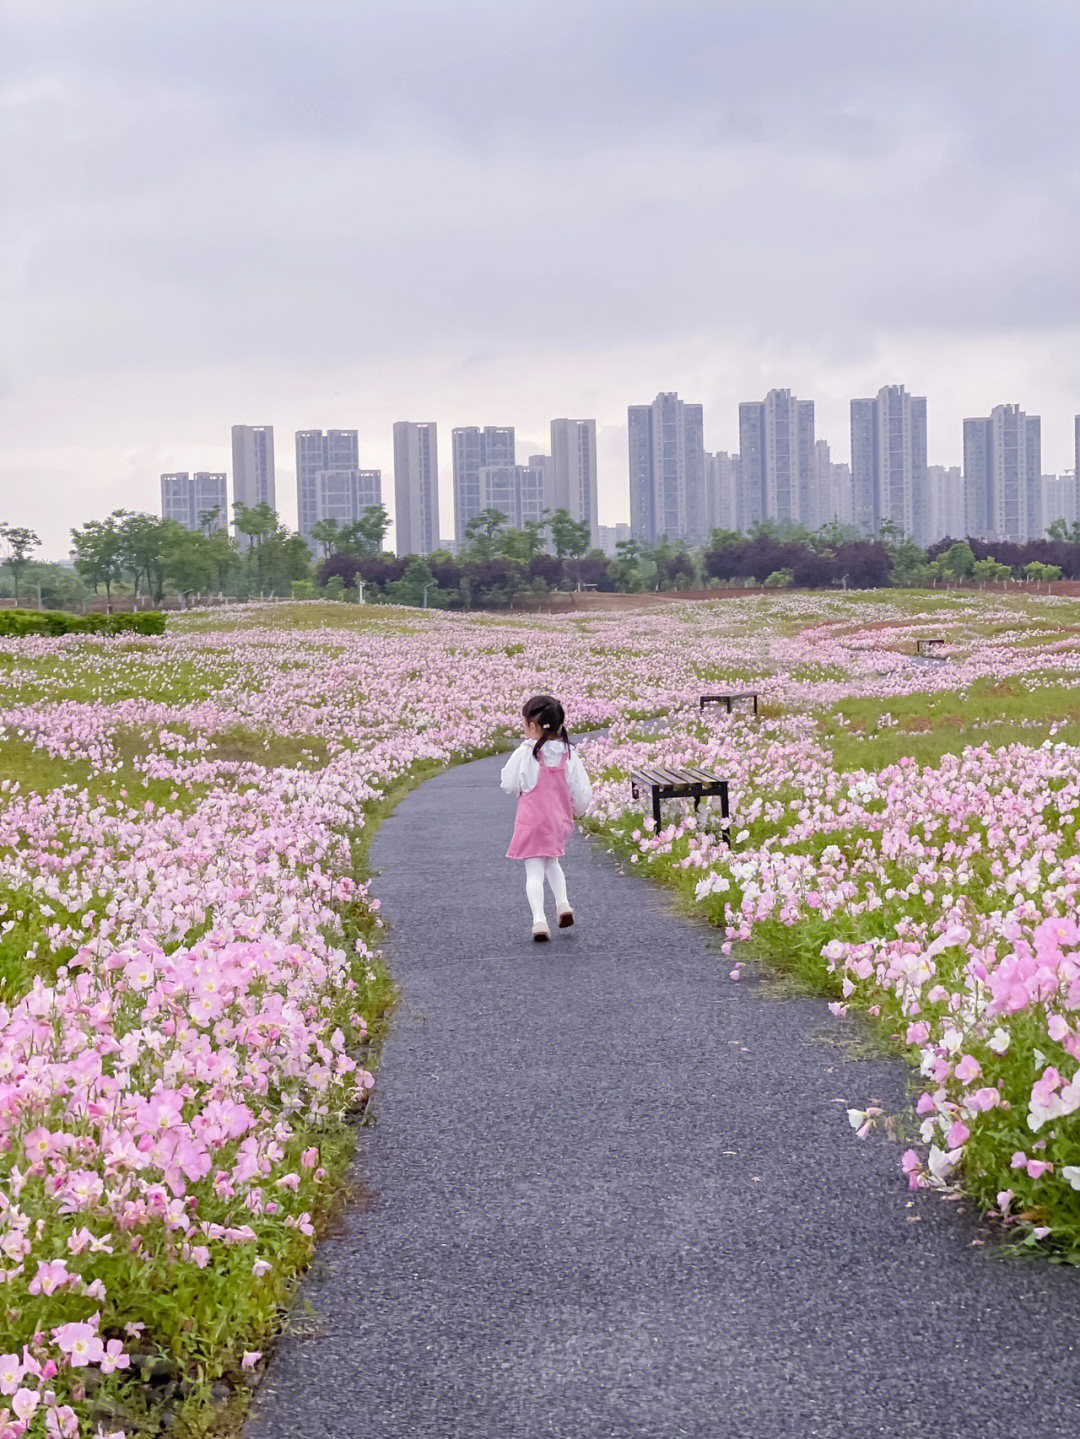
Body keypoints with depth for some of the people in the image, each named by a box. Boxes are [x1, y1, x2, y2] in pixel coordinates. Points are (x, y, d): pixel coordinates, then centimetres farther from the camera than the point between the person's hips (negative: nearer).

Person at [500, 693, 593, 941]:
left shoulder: (524, 754, -12)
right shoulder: (568, 755, -2)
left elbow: (509, 785, -1)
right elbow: (582, 793, 3)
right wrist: (576, 809, 25)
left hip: (531, 820, -4)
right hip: (560, 821, 4)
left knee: (534, 871, -2)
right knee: (551, 861, 28)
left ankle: (538, 919, -16)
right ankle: (562, 903, 13)